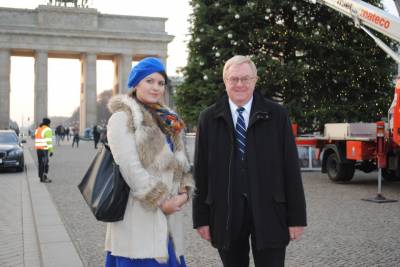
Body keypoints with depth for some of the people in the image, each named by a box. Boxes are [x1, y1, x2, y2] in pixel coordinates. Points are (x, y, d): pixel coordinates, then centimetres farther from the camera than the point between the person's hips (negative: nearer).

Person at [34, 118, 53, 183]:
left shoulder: (38, 129, 15)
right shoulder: (48, 130, -9)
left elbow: (36, 140, 14)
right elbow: (49, 141, -15)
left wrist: (37, 150, 16)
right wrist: (51, 151, -14)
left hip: (38, 149, 7)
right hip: (45, 149, -7)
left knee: (40, 163, 10)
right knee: (45, 163, -4)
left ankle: (41, 177, 12)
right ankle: (45, 177, -6)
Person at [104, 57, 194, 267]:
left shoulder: (168, 120, 18)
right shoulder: (122, 118, -5)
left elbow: (180, 161, 16)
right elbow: (130, 167, -14)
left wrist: (184, 191, -1)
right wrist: (160, 201, -14)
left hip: (168, 214, 7)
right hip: (139, 213, -7)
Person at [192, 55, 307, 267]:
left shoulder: (276, 115, 1)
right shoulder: (208, 118, 4)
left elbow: (290, 167, 0)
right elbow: (201, 171, 4)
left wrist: (296, 216, -2)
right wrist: (201, 217, 1)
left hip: (268, 211, -1)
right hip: (225, 212, 1)